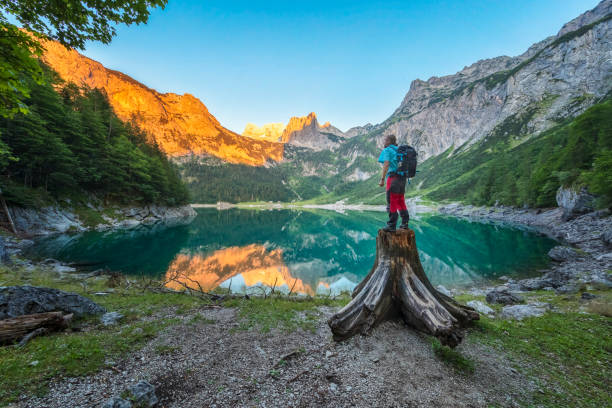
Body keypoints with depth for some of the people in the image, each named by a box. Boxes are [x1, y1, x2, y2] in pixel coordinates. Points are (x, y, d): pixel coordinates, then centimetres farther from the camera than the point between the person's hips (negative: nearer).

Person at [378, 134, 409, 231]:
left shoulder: (387, 150, -2)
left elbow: (386, 164, -16)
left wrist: (382, 179, -18)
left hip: (393, 177, -8)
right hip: (402, 178, 8)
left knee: (391, 201, -4)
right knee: (401, 201, 15)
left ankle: (392, 225, -1)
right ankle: (405, 223, 18)